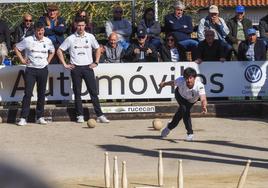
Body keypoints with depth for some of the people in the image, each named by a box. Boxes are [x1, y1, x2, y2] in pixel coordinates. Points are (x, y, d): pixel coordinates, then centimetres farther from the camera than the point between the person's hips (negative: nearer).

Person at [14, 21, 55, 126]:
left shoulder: (48, 41, 4)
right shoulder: (28, 40, -6)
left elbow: (52, 51, 24)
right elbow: (16, 48, 5)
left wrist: (48, 61, 11)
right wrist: (22, 60, -1)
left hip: (43, 69, 3)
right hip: (31, 70, -3)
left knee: (41, 94, 6)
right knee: (28, 93, -8)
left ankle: (40, 117, 14)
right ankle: (23, 118, -8)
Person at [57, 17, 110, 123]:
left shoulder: (90, 37, 6)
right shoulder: (70, 39, 2)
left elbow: (98, 49, 19)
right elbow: (59, 51, 7)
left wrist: (96, 62, 9)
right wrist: (65, 64, 1)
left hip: (88, 67, 0)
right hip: (75, 68, 0)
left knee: (93, 92, -4)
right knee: (77, 93, 2)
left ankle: (100, 115, -5)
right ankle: (80, 116, 8)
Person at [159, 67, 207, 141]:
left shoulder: (199, 86, -45)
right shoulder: (180, 81, -38)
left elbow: (203, 99, -58)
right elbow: (173, 83, -14)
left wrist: (204, 106, -80)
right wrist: (164, 83, 5)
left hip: (191, 100, 1)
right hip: (180, 96, -1)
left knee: (181, 113, 12)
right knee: (185, 110, -24)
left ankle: (170, 126, 41)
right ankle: (190, 133, -12)